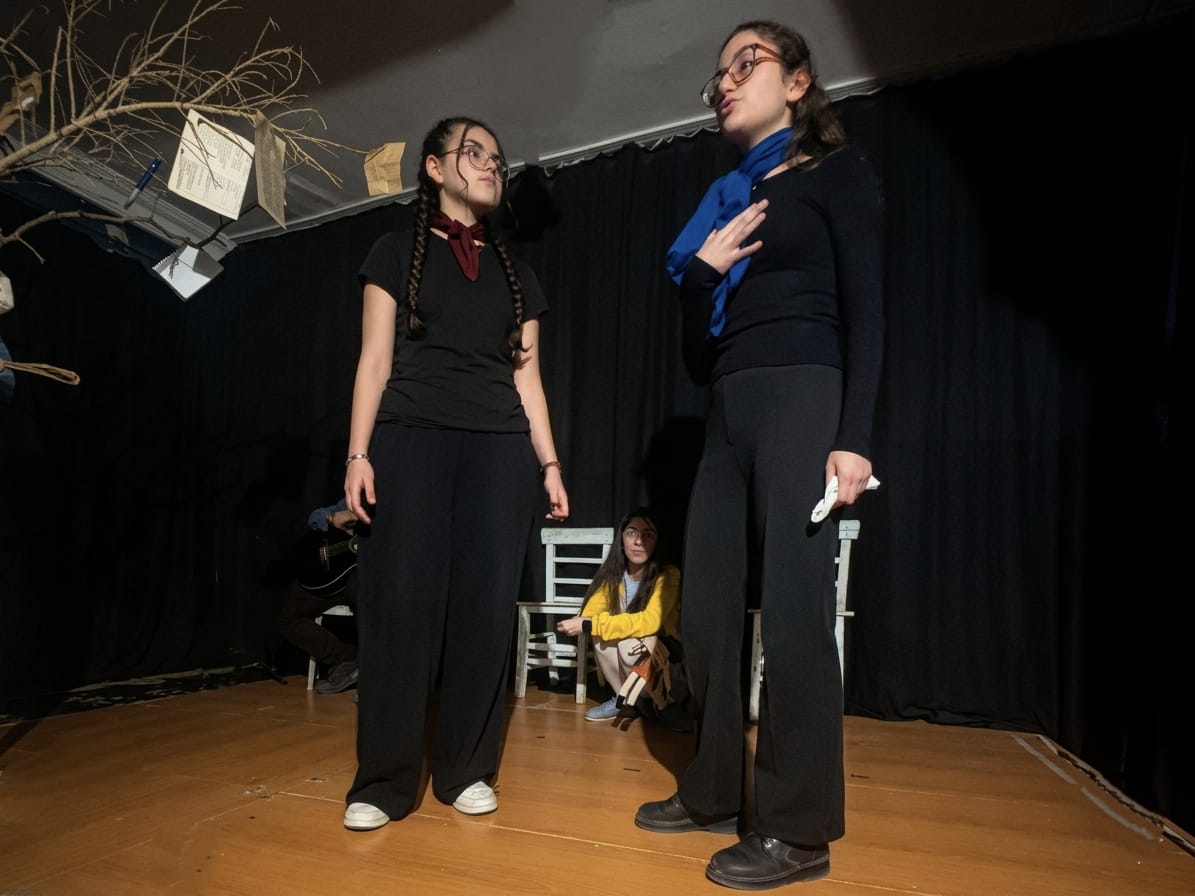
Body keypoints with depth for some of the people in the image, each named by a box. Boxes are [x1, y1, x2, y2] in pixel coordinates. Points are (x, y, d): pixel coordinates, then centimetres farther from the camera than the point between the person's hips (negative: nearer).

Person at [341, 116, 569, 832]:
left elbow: (527, 378, 15)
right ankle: (383, 780, 7)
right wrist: (358, 454, -6)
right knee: (402, 605, -5)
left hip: (500, 449, 3)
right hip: (410, 439, -2)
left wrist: (550, 463, 7)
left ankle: (467, 770, 14)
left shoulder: (516, 274, 19)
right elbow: (376, 360, 4)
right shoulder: (397, 252, 11)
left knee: (486, 608, 0)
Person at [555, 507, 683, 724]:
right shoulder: (613, 574, -7)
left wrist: (588, 625, -34)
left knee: (629, 643, -34)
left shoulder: (667, 575, -21)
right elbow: (590, 614, -13)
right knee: (602, 632, -26)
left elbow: (651, 621, -32)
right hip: (622, 660, 4)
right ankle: (623, 698, -5)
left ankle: (656, 698, -5)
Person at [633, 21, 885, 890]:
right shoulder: (726, 201, 22)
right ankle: (715, 792, 21)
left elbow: (866, 311, -5)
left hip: (802, 400, -7)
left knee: (794, 610, -8)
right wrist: (701, 271, 0)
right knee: (707, 608, 6)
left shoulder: (838, 173, 7)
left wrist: (854, 435, -16)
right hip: (727, 414, 7)